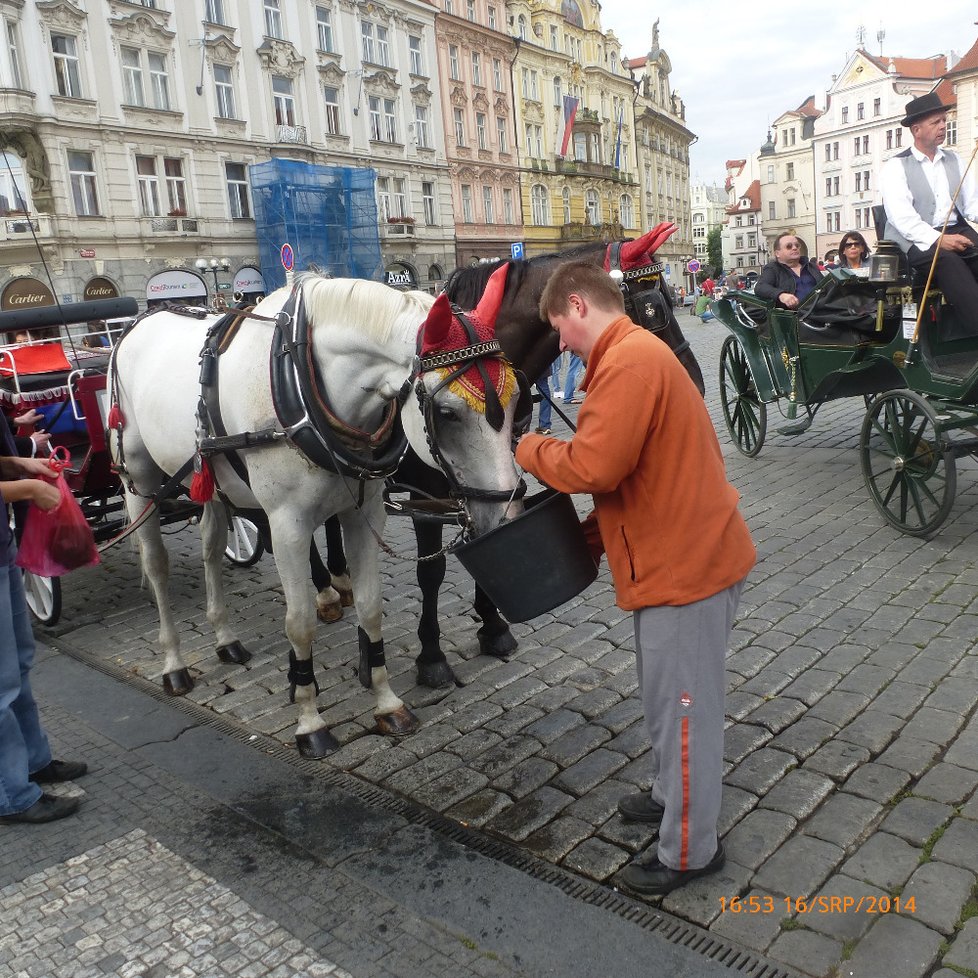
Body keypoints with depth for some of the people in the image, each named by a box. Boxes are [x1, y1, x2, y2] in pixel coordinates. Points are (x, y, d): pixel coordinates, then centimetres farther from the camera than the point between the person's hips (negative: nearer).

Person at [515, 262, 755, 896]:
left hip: (686, 563, -10)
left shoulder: (629, 361, -21)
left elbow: (594, 465, -27)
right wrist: (595, 534, 11)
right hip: (679, 554, 10)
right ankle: (676, 795, 44)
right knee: (670, 697, 24)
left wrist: (533, 450, -8)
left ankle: (689, 852, 21)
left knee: (683, 707, 4)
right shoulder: (636, 354, 14)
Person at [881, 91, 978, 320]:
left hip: (957, 233, 5)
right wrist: (938, 239, -23)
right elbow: (902, 216, -11)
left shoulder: (954, 161, 21)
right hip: (916, 240, -5)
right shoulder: (895, 166, 3)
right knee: (948, 260, -35)